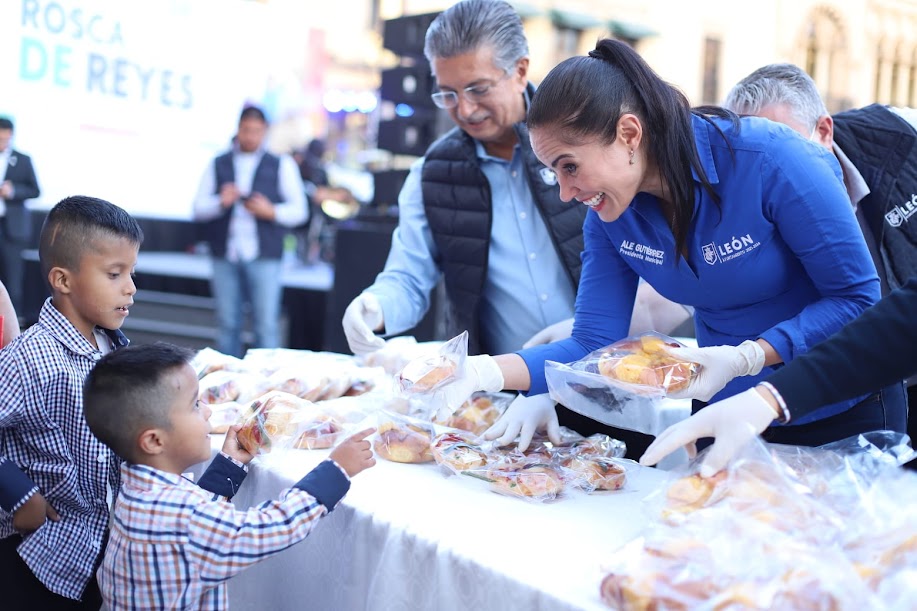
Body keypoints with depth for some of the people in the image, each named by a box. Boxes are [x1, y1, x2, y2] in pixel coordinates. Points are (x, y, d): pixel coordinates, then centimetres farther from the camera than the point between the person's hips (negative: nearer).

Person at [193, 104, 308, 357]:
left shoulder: (282, 165, 8)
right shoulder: (218, 164, 13)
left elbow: (299, 210, 5)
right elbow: (198, 209, 10)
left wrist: (271, 212, -13)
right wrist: (221, 202, -10)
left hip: (264, 258, -2)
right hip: (224, 257, 2)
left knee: (266, 325, -4)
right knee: (228, 324, 8)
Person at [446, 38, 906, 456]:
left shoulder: (769, 159, -27)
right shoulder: (610, 215, -11)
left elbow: (858, 298, -21)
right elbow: (593, 344, -11)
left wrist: (746, 357, -33)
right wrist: (487, 371, -26)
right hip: (724, 417, 5)